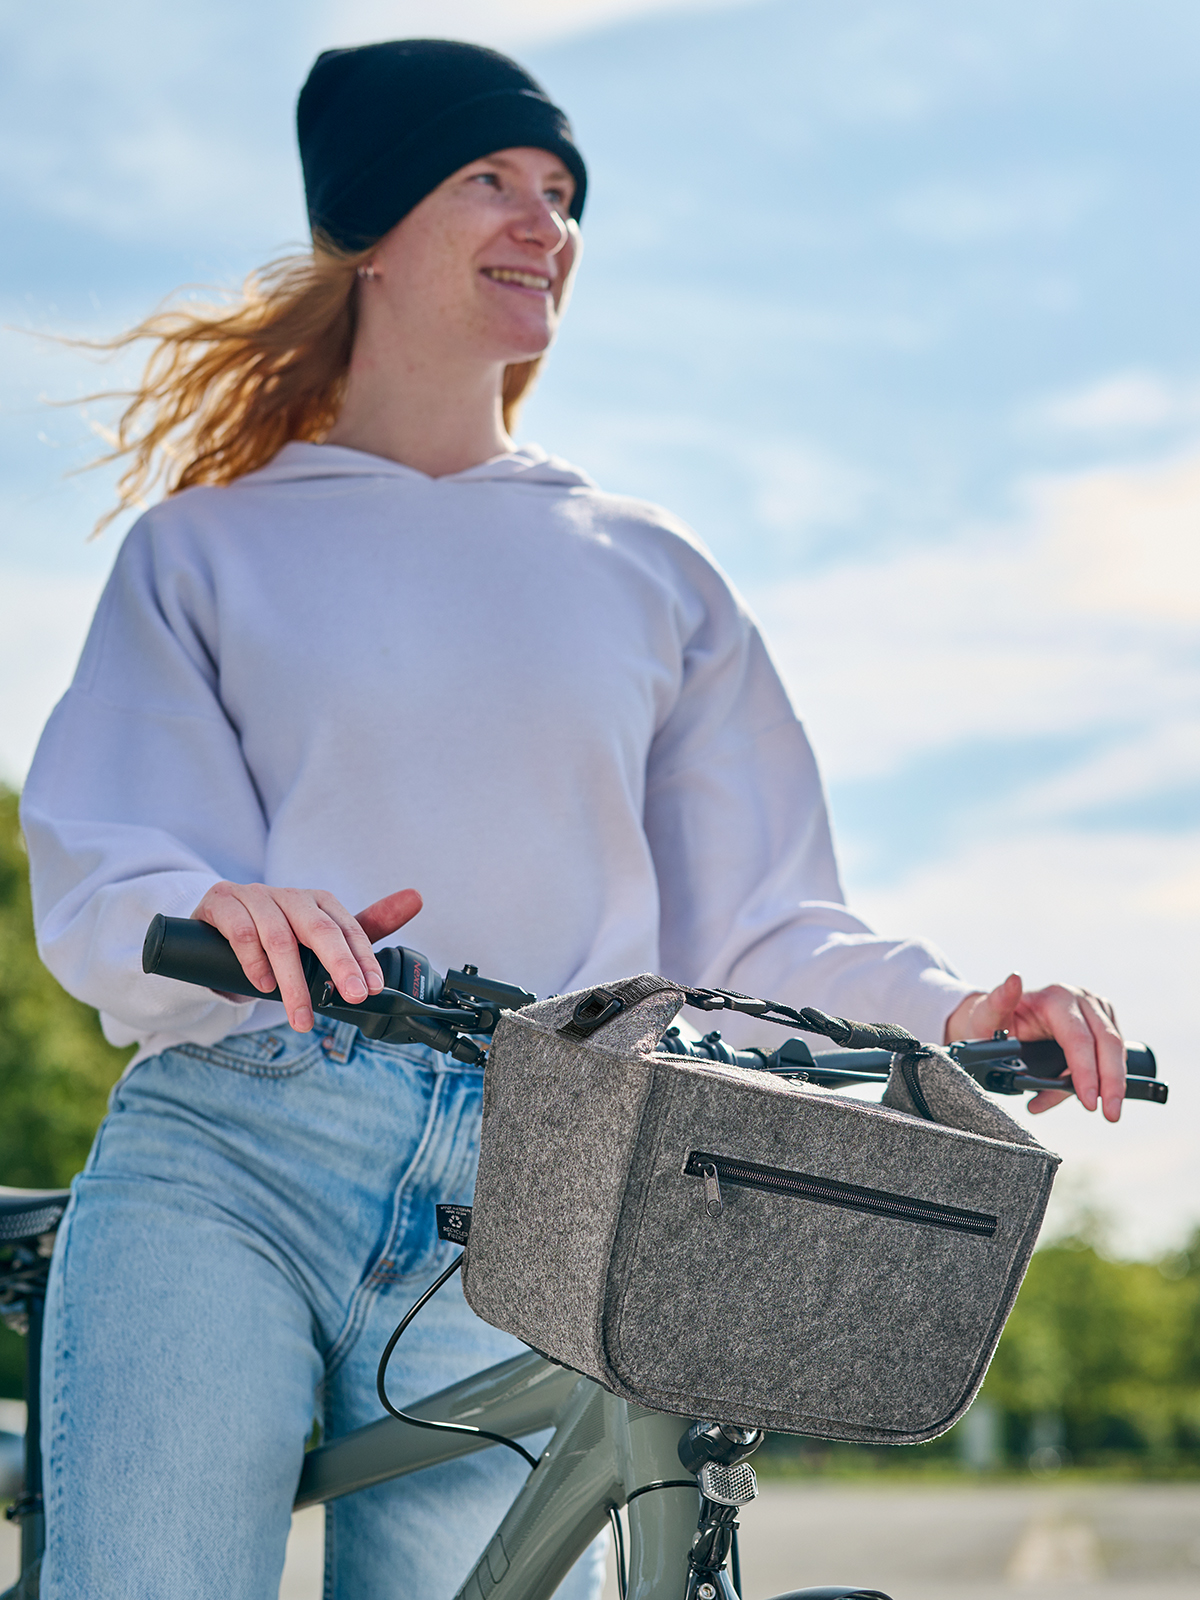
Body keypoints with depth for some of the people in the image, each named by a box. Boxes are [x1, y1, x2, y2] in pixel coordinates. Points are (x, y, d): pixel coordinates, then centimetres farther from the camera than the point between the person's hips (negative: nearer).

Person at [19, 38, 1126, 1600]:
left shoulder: (652, 573, 19)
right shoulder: (211, 546, 13)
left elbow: (757, 922, 14)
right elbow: (95, 881, 0)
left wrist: (952, 1007, -6)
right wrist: (216, 912, -23)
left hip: (521, 1225, 2)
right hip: (223, 1164, -2)